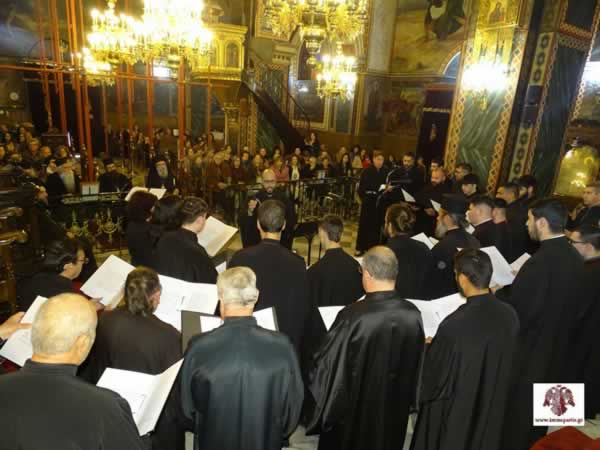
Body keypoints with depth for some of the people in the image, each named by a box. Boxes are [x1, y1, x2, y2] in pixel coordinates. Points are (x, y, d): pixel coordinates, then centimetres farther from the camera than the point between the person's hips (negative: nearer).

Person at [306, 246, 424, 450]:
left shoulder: (353, 316, -30)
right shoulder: (413, 314, -15)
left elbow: (326, 364, -18)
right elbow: (416, 366, 1)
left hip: (353, 411, -4)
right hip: (395, 408, 4)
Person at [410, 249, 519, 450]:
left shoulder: (454, 326, -34)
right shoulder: (509, 314, -15)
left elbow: (433, 375, -20)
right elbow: (503, 362, 3)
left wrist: (429, 348, 0)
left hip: (454, 413, -5)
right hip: (492, 407, 5)